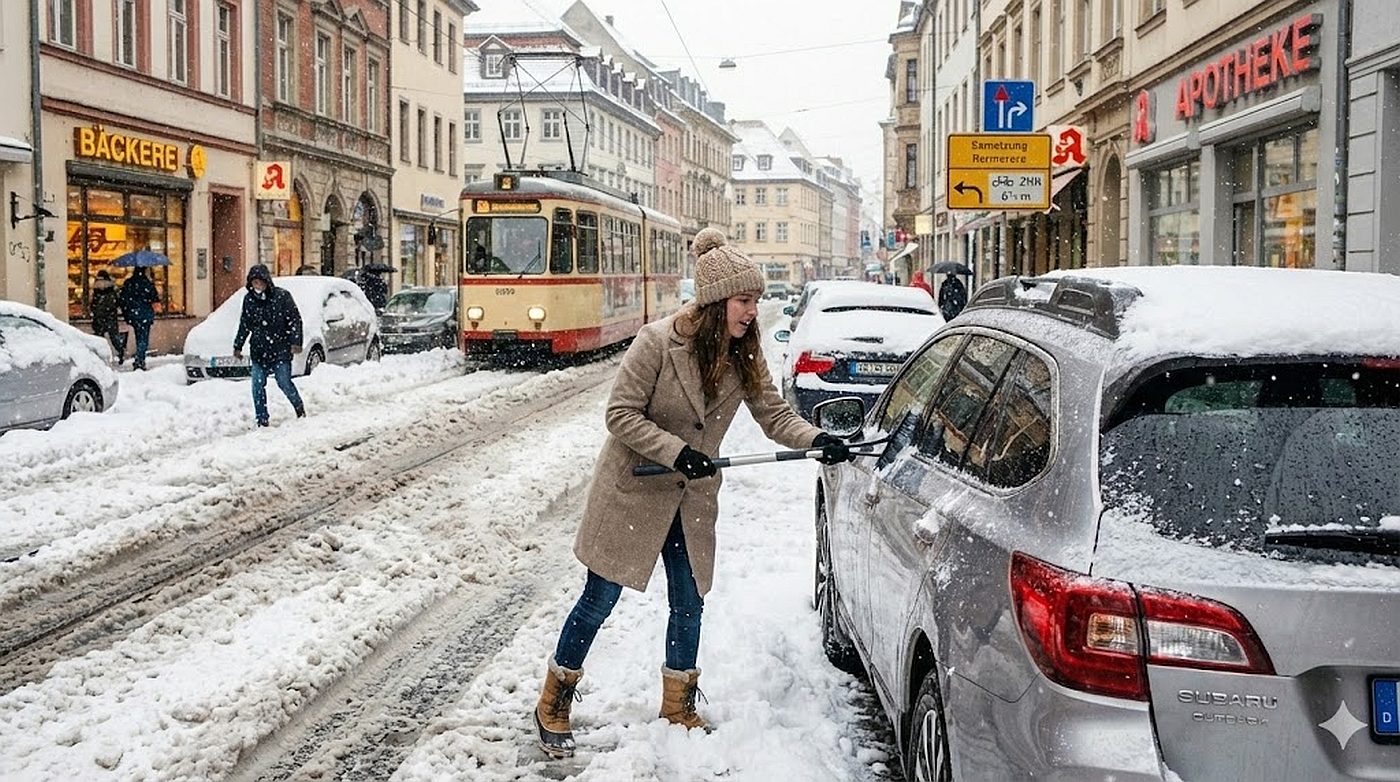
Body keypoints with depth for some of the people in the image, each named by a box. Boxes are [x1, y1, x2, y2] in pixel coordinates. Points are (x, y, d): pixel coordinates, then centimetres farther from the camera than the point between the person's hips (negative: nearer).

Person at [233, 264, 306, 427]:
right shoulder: (249, 299, 5)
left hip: (281, 350, -4)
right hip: (258, 351, 4)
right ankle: (262, 421, 6)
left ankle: (300, 408, 25)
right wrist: (238, 346, 16)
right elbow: (244, 325, 16)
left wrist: (296, 342, -13)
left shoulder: (282, 296, -7)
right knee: (258, 386, -1)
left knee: (284, 383, -2)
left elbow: (295, 320, -5)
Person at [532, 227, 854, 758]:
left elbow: (773, 413, -4)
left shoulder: (744, 356, -5)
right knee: (600, 599, 4)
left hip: (691, 497, 5)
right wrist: (676, 451, -30)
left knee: (689, 603, 12)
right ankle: (553, 705, 22)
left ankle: (678, 708, 33)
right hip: (633, 490, -5)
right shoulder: (657, 342, -22)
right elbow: (622, 414, -20)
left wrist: (816, 440, -22)